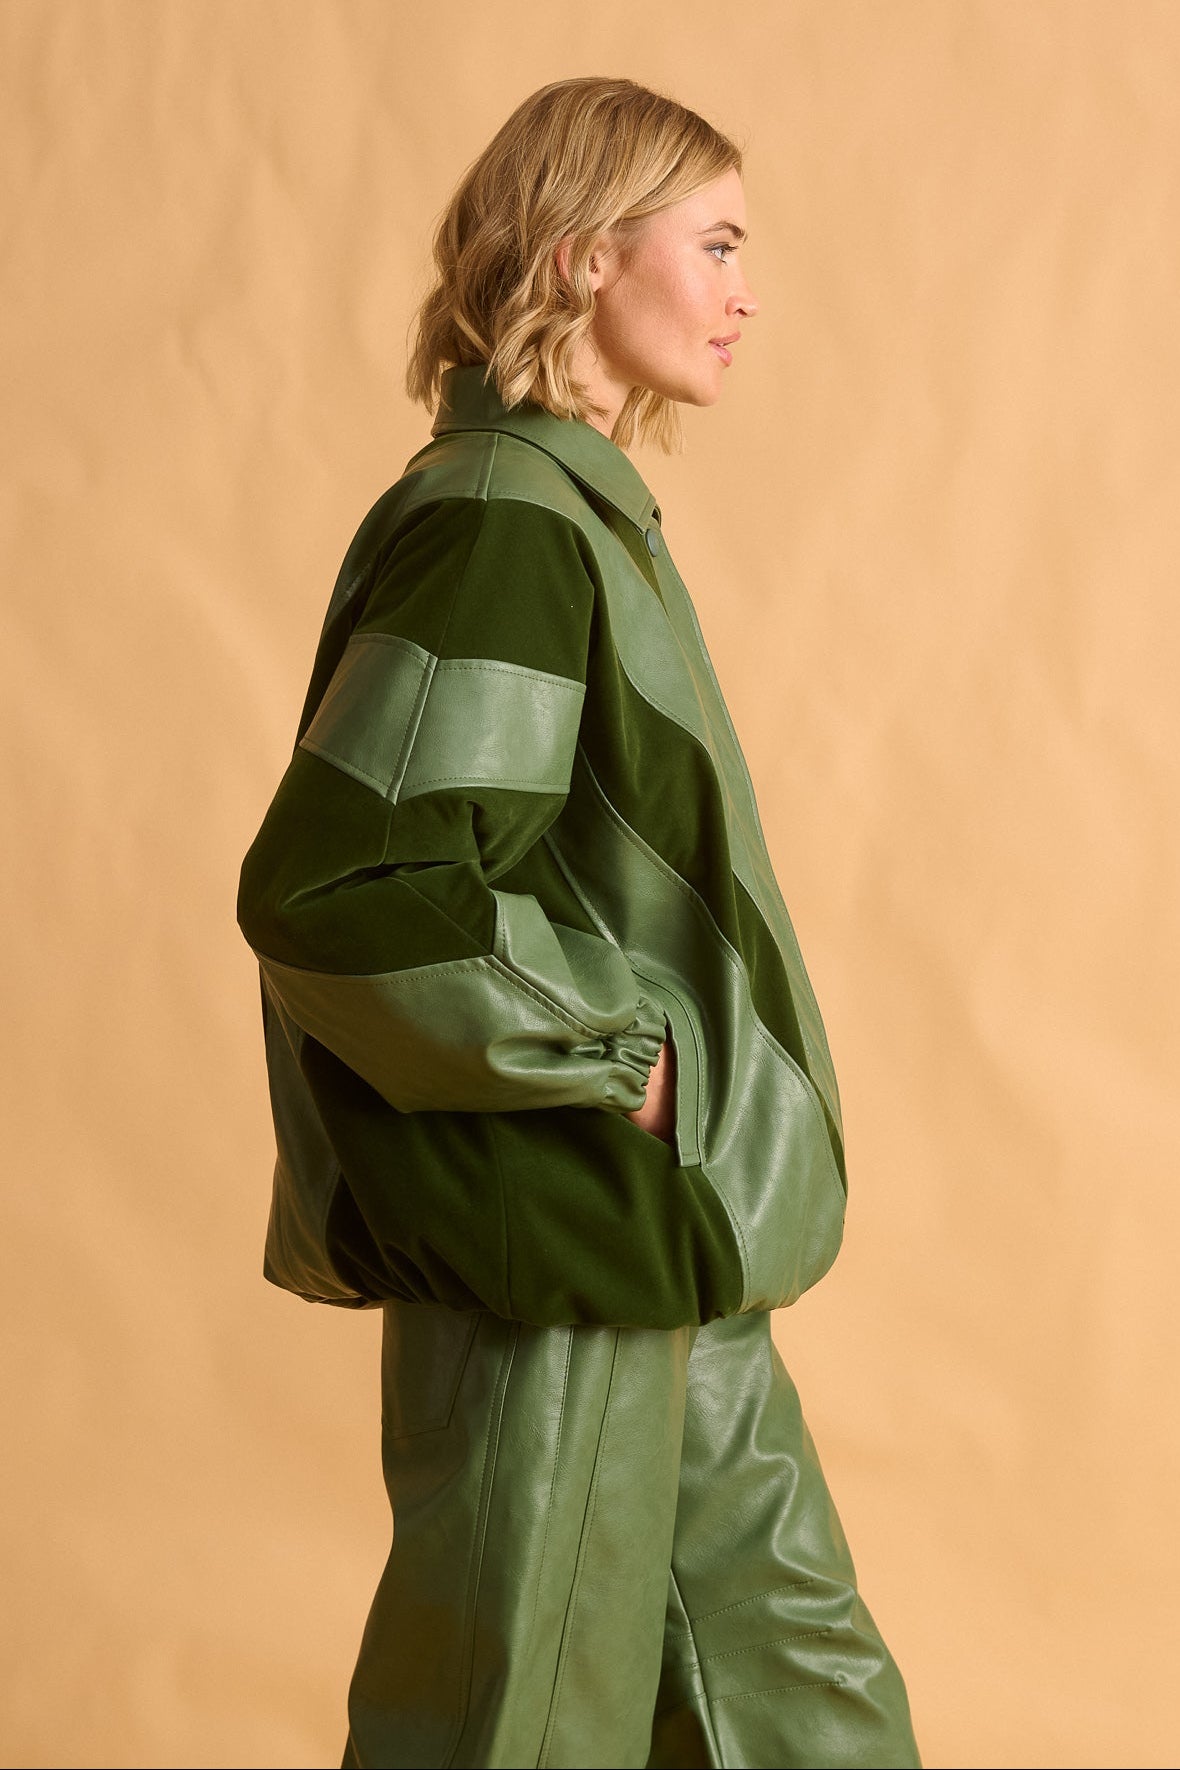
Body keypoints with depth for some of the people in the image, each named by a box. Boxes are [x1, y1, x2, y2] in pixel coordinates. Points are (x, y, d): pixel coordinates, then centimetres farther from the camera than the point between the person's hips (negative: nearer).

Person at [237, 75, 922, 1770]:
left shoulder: (574, 515, 12)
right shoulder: (498, 528, -18)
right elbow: (328, 884, -26)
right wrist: (617, 1053, -18)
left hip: (667, 1251, 10)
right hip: (558, 1255, -10)